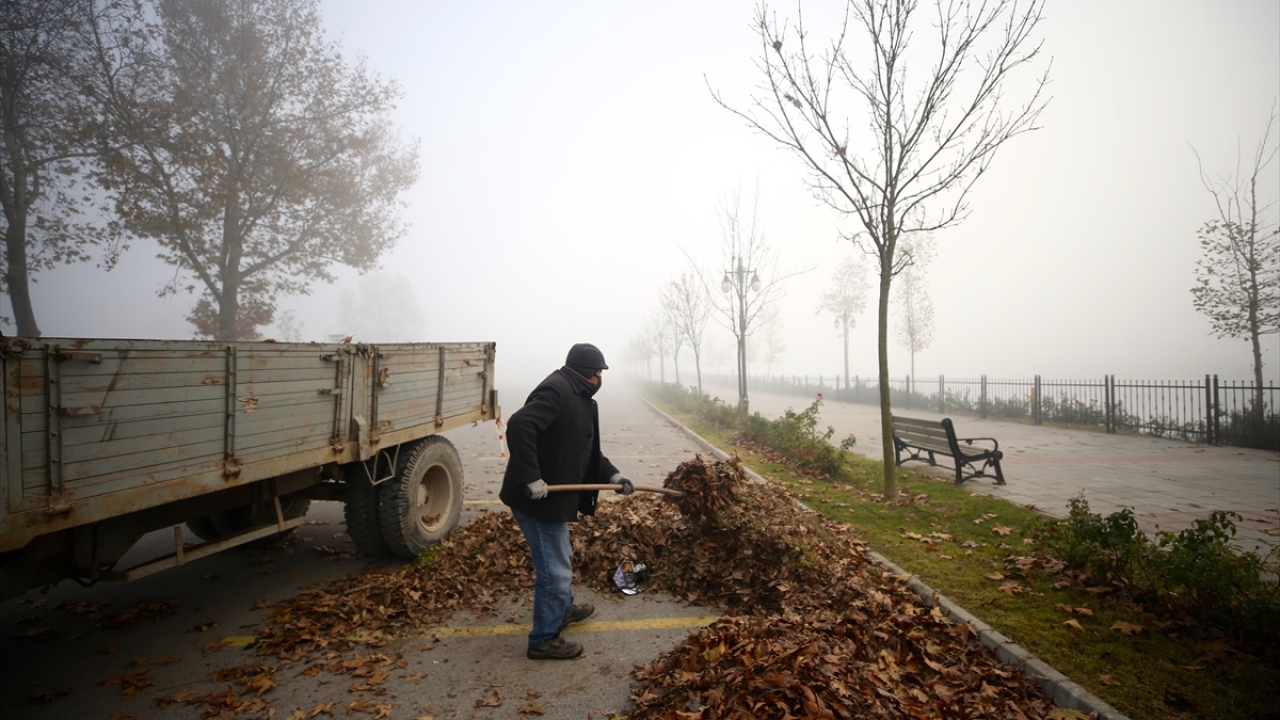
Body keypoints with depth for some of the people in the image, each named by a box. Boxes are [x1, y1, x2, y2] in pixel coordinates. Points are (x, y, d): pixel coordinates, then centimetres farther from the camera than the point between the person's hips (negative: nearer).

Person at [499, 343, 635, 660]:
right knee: (554, 570, 1)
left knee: (560, 559, 28)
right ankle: (544, 639, 18)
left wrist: (613, 475, 9)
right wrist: (531, 479, -33)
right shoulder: (556, 390, -20)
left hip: (554, 498, 11)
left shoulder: (579, 398, 12)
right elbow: (519, 425, -34)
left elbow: (587, 450, 19)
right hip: (538, 499, -11)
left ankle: (564, 609, 49)